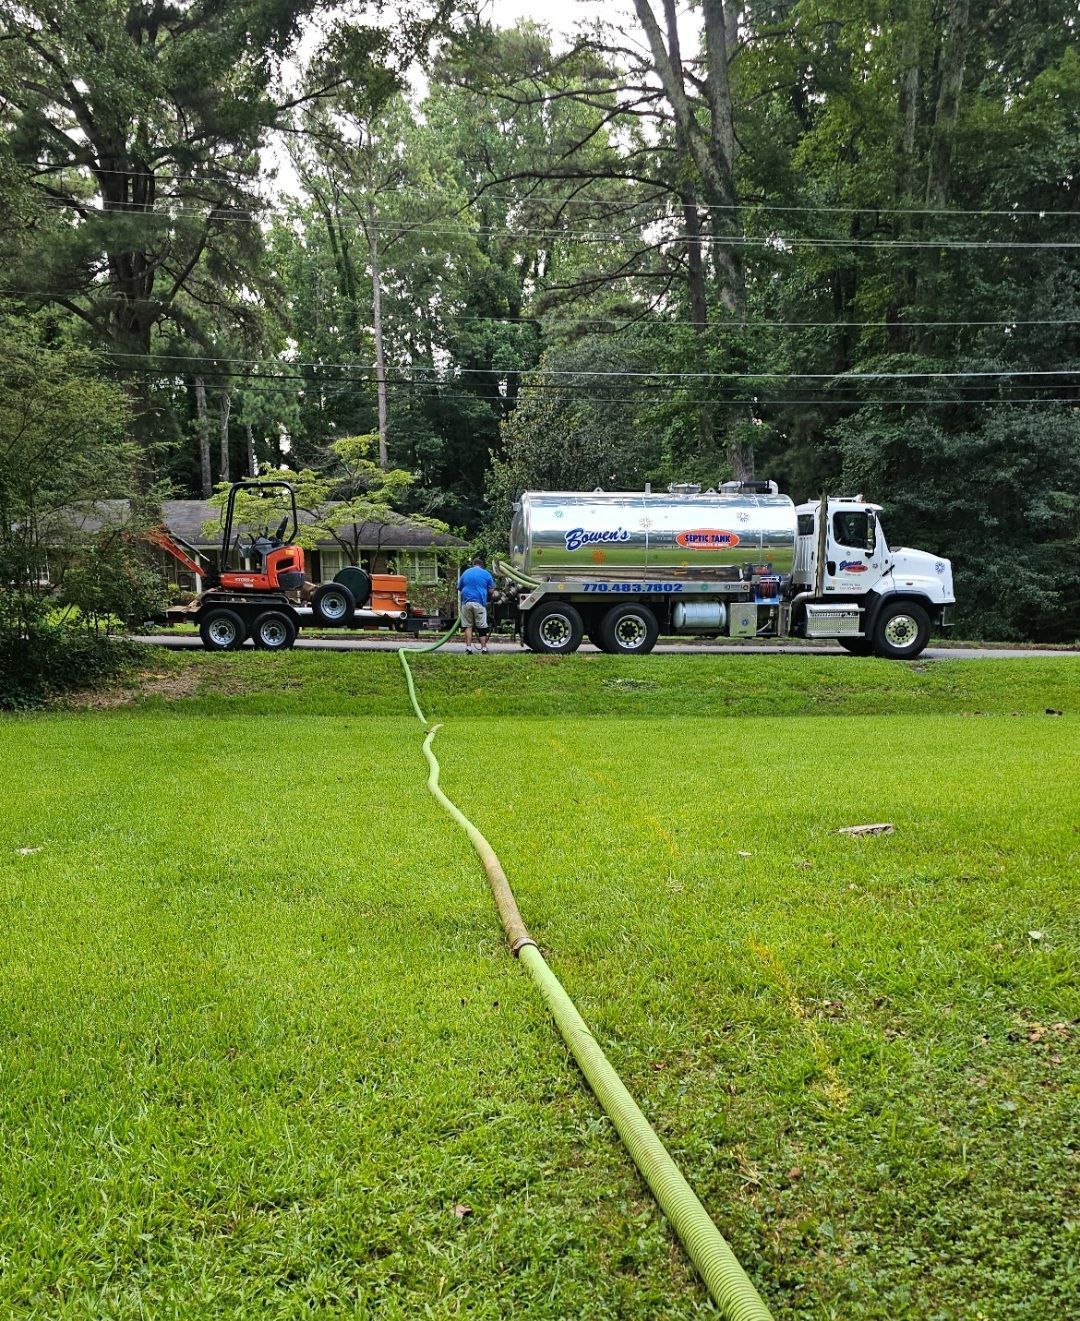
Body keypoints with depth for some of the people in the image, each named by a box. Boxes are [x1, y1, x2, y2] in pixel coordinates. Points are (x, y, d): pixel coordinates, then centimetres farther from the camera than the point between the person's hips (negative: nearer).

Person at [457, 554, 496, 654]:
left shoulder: (465, 573, 12)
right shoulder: (486, 574, 4)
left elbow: (459, 588, 17)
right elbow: (491, 590, 4)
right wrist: (489, 598, 24)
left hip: (466, 602, 2)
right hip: (479, 603, -2)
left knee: (468, 626, 6)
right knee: (482, 627, 4)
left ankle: (468, 648, -1)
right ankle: (483, 649, 6)